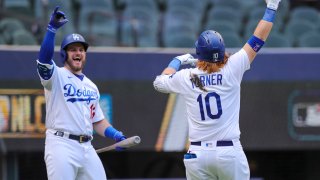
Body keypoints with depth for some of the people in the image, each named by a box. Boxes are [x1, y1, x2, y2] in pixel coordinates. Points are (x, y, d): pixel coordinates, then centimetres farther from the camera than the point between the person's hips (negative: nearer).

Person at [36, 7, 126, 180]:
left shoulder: (91, 86, 22)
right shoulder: (56, 76, 2)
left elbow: (98, 120, 25)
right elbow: (44, 59, -20)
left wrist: (116, 135, 6)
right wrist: (52, 28, -31)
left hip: (86, 148, 6)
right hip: (61, 145, -6)